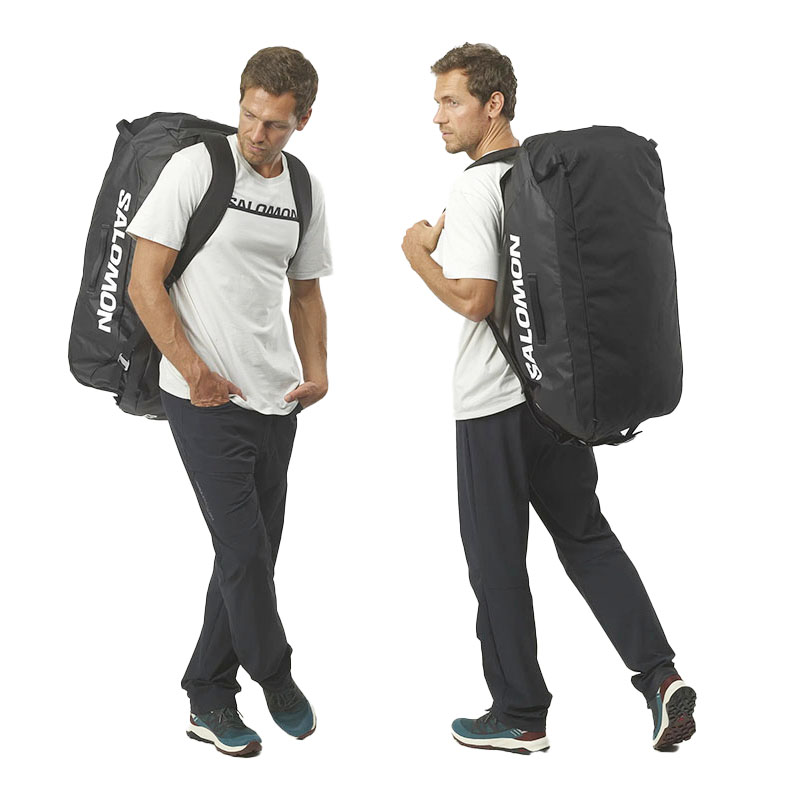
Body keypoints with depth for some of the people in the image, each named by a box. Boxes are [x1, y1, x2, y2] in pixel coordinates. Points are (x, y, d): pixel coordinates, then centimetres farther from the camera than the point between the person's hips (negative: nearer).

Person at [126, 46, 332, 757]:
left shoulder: (305, 190, 9)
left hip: (276, 401, 6)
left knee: (254, 553, 10)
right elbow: (145, 283, -10)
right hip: (206, 399, -6)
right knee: (244, 551, -5)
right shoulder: (197, 167, -9)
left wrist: (316, 370, 5)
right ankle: (276, 679, 19)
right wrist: (195, 371, -15)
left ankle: (209, 698, 22)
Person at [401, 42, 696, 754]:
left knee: (497, 562, 5)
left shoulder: (476, 188, -16)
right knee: (587, 536, 15)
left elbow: (474, 298, -23)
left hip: (494, 406, -7)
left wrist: (419, 255, -9)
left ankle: (520, 716, 15)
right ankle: (659, 675, 3)